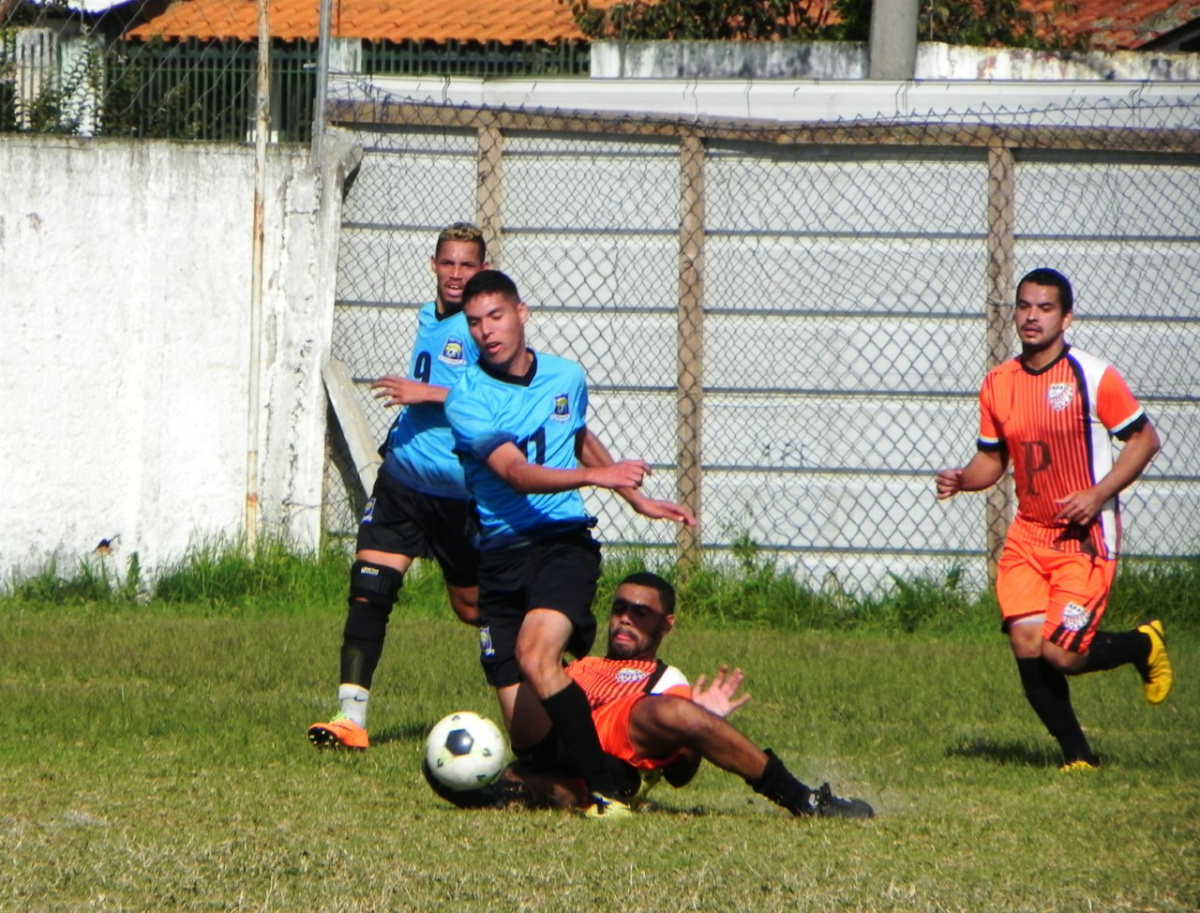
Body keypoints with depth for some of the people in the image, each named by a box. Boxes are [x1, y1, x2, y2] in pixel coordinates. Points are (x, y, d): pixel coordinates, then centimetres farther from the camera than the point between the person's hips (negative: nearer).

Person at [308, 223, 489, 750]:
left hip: (461, 490, -6)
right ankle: (351, 717, -11)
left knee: (474, 608, 8)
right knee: (368, 590, -10)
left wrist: (429, 394, -23)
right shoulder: (427, 319, 14)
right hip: (403, 481, 6)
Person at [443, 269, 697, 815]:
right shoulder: (467, 400, -5)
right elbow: (517, 474, -18)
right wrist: (595, 476, -31)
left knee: (535, 657, -31)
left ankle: (604, 790, -28)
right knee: (525, 732, -5)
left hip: (563, 543, 0)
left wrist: (637, 499, 36)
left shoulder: (566, 379, 9)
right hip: (501, 557, 0)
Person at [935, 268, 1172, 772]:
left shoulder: (1094, 376, -10)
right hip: (1028, 535, 5)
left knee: (1063, 655, -13)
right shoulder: (998, 384, 5)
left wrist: (1099, 494, -17)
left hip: (1086, 536, -5)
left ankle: (1143, 645, 19)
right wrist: (962, 479, -7)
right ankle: (1077, 754, 10)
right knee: (1026, 645, -9)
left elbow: (1144, 439, -5)